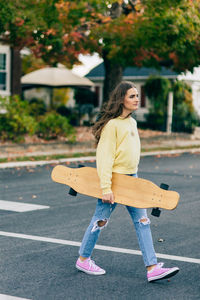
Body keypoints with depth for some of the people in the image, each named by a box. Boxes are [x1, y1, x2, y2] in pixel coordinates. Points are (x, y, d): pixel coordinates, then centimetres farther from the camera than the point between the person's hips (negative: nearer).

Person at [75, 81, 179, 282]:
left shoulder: (131, 122, 11)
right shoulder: (112, 124, -16)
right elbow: (104, 157, -19)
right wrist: (106, 188, -23)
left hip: (131, 179, 8)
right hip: (114, 179, -8)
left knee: (142, 221, 2)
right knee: (101, 220, 5)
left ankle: (152, 268, 3)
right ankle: (83, 260, 24)